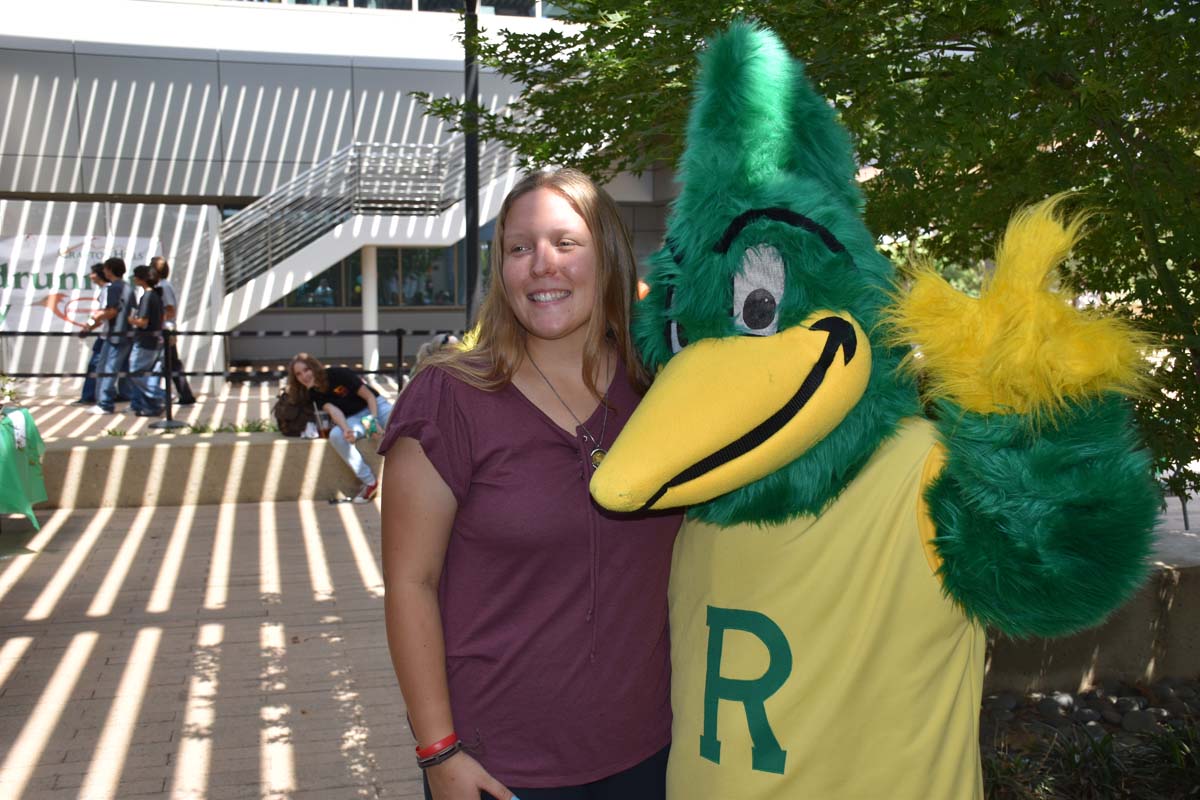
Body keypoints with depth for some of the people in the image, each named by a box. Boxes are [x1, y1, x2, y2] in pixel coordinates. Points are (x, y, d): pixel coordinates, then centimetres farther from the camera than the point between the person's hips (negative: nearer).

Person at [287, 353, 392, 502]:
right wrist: (346, 429, -40)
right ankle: (369, 483, -24)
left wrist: (374, 421, -23)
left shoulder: (337, 374, -13)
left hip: (375, 406, -3)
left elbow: (370, 397, -11)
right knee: (336, 435, -31)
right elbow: (333, 410, -19)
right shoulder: (314, 394, -1)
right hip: (353, 418, 3)